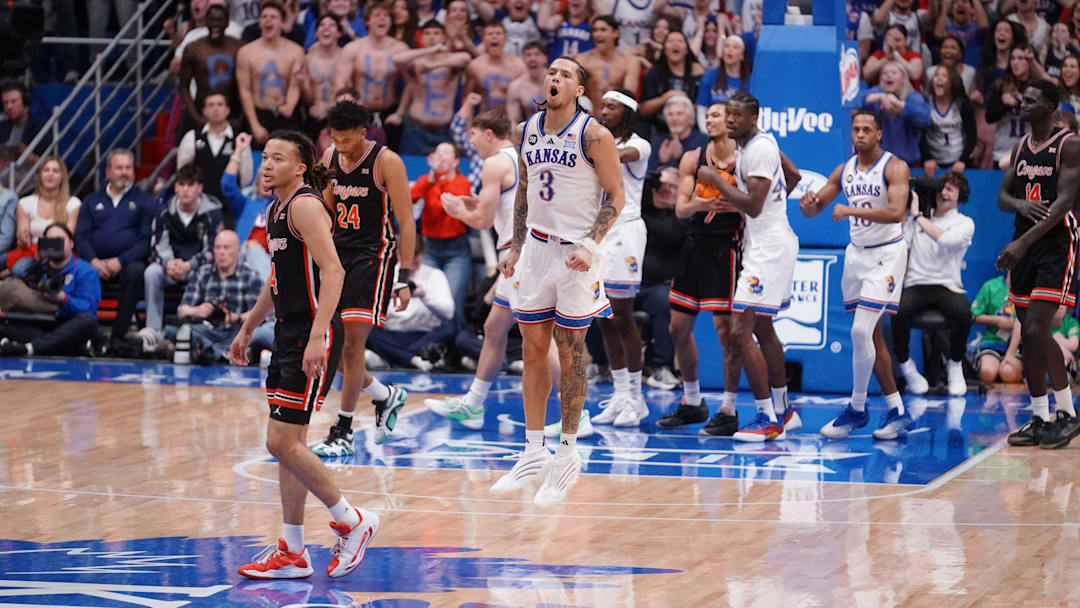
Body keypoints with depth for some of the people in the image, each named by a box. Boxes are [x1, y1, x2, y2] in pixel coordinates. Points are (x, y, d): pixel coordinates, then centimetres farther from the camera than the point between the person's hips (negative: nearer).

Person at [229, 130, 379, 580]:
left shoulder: (305, 206, -14)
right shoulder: (277, 210, 16)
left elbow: (332, 271, -23)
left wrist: (317, 336, -30)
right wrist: (248, 328, 32)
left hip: (313, 336, -10)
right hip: (288, 334, 10)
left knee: (283, 442, -11)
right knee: (286, 445, 10)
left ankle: (353, 522, 4)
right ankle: (291, 554, 16)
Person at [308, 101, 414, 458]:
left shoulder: (386, 161, -12)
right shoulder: (330, 157, 6)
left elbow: (406, 221, -11)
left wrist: (403, 278, -15)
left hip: (373, 255, -7)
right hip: (338, 253, 7)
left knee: (352, 342, -13)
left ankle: (343, 432, -5)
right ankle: (386, 396, 27)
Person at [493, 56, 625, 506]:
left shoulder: (593, 136, -11)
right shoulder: (527, 132, 6)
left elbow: (615, 195, -9)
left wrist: (590, 245, -19)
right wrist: (516, 247, 13)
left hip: (576, 252, -5)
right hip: (537, 248, 5)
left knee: (570, 353, 0)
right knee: (532, 350, 7)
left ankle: (567, 454, 10)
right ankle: (534, 453, 15)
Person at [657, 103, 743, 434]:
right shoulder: (692, 159, 6)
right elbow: (680, 208, 0)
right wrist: (696, 204, -22)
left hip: (727, 248, -6)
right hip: (695, 245, 6)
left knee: (725, 328, -10)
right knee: (679, 327, 10)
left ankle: (728, 410, -2)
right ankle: (692, 403, 25)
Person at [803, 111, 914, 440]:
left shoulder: (894, 167, -11)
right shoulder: (844, 171, 8)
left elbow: (896, 212, -25)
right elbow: (814, 209, 13)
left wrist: (852, 210, -33)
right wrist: (808, 203, -11)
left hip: (886, 253, -7)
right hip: (856, 252, 7)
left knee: (861, 331, -16)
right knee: (871, 336, 8)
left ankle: (857, 409, -4)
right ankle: (896, 411, 15)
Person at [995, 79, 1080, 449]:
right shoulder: (1021, 147, 13)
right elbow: (1002, 197, 13)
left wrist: (1023, 242, -24)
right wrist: (1020, 203, -12)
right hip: (1024, 246, 7)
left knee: (1037, 331, -16)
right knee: (1028, 336, 6)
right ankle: (1040, 420, 12)